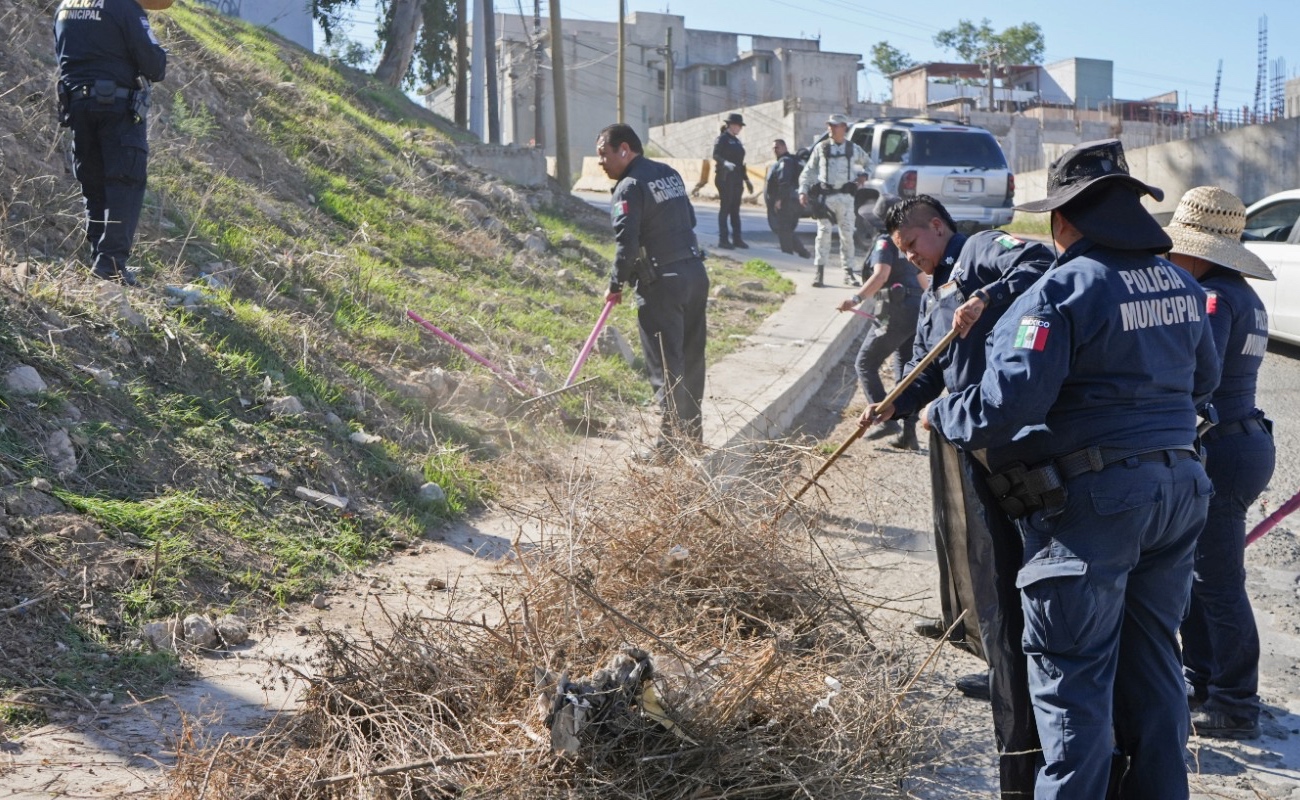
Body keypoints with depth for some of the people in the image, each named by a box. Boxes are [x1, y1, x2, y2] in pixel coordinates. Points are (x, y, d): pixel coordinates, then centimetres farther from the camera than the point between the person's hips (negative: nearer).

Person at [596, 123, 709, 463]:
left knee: (665, 365, -3)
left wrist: (616, 285, -5)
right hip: (695, 272, 8)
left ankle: (670, 445, -1)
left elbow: (627, 243, -18)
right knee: (691, 358, 16)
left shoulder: (629, 187, -12)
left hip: (661, 284, -8)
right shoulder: (670, 174, 13)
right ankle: (692, 431, 26)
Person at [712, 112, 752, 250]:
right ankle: (723, 239, -4)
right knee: (725, 208, -6)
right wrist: (726, 163, -39)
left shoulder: (737, 141, 18)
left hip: (736, 178, 8)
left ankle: (736, 238, 11)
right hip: (725, 177, -8)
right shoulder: (721, 139, -6)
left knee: (735, 209, 8)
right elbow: (715, 155, -20)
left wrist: (746, 179, 21)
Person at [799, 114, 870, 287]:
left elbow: (868, 162, 26)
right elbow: (808, 170, 8)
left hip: (845, 196, 1)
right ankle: (820, 273, -4)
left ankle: (849, 273, 12)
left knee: (847, 235, 4)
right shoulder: (821, 148, 5)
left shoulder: (853, 149, 9)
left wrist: (864, 175, 7)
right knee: (824, 233, -6)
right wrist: (803, 191, -1)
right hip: (825, 196, -1)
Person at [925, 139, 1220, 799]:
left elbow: (1008, 401, -23)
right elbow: (1204, 379, 23)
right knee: (1153, 660, 19)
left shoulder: (1062, 290, -16)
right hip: (1179, 488, 8)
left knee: (1073, 673, 1)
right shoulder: (1180, 285, 9)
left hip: (1089, 501, -8)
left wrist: (941, 415, -6)